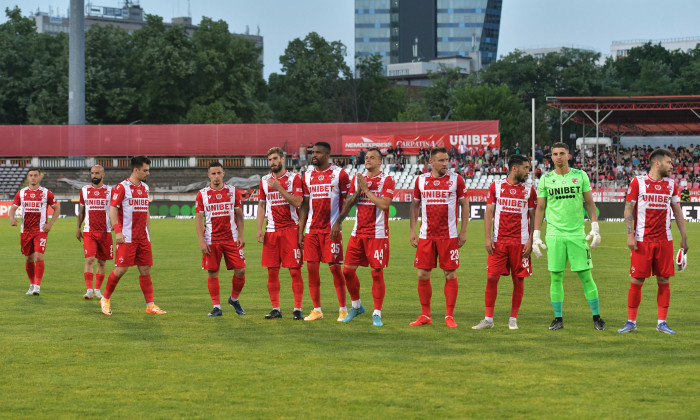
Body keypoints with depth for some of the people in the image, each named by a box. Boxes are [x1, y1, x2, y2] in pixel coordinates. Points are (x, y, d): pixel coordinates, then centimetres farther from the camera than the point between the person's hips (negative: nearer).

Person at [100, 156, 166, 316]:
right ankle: (105, 299, 10)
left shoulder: (145, 188, 15)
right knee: (121, 269, -7)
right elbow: (112, 209, -11)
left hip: (143, 237, 7)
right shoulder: (122, 187, -7)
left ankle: (150, 305, 7)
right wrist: (117, 231, -20)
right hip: (127, 237, -7)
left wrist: (148, 233, 17)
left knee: (145, 269, 4)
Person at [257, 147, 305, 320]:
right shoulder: (264, 181, 13)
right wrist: (259, 229, 6)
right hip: (271, 231, 4)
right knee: (272, 271, 3)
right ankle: (275, 309, 10)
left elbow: (297, 202, -11)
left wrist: (279, 188, -17)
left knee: (295, 270, -6)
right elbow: (262, 205, 15)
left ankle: (297, 309, -2)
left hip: (291, 229, -4)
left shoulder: (294, 178, 0)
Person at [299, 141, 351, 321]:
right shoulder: (308, 175, 11)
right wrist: (300, 231, 9)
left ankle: (343, 310, 5)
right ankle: (317, 310, 10)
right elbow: (305, 205, 14)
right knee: (311, 268, 1)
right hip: (312, 230, 4)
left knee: (335, 267, -4)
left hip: (332, 230, -4)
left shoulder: (339, 174, -3)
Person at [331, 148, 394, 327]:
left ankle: (377, 314, 2)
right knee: (348, 270, 4)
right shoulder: (357, 179, 12)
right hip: (358, 232, 5)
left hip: (377, 234, -5)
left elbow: (384, 204, -17)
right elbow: (348, 203, 14)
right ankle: (356, 305, 24)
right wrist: (345, 211, -1)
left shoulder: (386, 180, -4)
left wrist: (366, 189, -13)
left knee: (377, 273, -5)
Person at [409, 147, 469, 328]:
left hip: (449, 236, -2)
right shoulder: (421, 180, 6)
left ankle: (449, 316, 7)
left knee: (450, 275, -1)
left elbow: (464, 205, 4)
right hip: (426, 236, 2)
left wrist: (463, 232, -2)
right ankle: (425, 316, 13)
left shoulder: (456, 180, 0)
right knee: (423, 275, 2)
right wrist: (412, 230, 7)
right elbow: (415, 205, 14)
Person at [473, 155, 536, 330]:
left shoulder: (529, 189, 5)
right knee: (492, 277, -4)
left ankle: (513, 319, 12)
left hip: (520, 242, 1)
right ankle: (488, 319, 5)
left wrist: (530, 240, -3)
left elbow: (533, 217, 6)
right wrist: (487, 238, -4)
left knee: (518, 279, 2)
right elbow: (489, 212, 4)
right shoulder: (496, 186, 4)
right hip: (498, 241, 0)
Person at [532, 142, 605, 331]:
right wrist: (536, 236, 5)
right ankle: (558, 319, 9)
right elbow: (540, 208, 10)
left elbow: (589, 203, 8)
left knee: (585, 276, -2)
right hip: (554, 235, 1)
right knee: (556, 276, 1)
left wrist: (595, 228, -1)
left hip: (577, 234, -1)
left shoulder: (580, 175, 5)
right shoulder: (546, 179, 6)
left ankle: (596, 317, 6)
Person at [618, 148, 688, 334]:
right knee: (637, 280, -2)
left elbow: (677, 212, 14)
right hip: (642, 241, -3)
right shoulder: (638, 182, -1)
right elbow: (628, 209, -1)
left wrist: (684, 236, 9)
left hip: (664, 240, 3)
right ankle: (631, 321, 8)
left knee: (664, 280, 2)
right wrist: (630, 235, -10)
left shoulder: (671, 184, 9)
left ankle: (662, 322, 10)